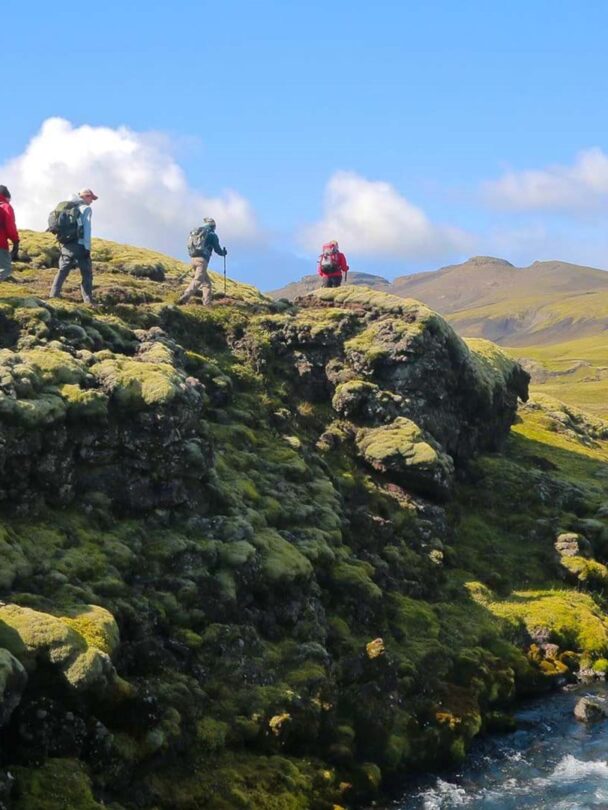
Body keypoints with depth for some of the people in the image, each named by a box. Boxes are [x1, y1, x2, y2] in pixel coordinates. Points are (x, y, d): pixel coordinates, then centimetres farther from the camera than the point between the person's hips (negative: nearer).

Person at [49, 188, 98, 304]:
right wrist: (87, 248, -12)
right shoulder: (86, 209, -3)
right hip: (79, 245, -6)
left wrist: (62, 244, 16)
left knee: (62, 271, 12)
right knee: (87, 273, -1)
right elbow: (87, 229, -10)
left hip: (66, 245, 6)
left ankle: (54, 294, 4)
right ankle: (88, 300, -7)